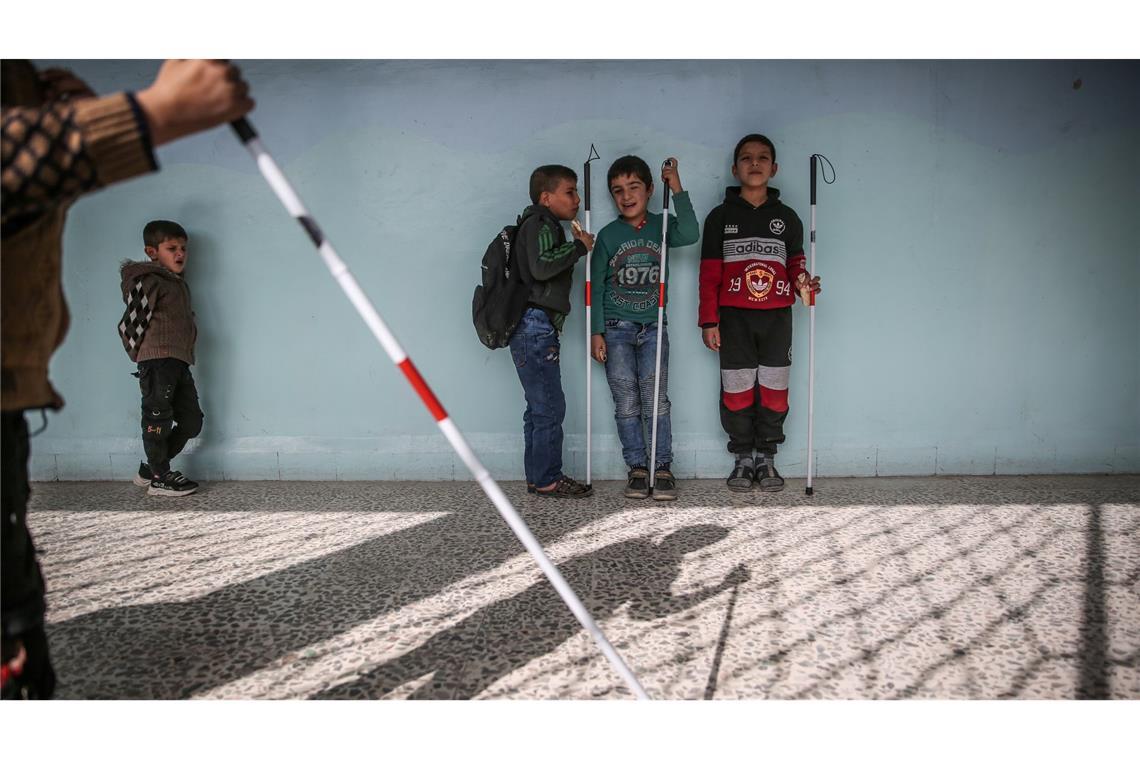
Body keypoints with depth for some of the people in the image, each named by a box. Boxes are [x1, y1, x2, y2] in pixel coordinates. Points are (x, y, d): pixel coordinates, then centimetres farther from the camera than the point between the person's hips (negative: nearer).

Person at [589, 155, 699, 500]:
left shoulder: (661, 227, 3)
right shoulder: (608, 235, 2)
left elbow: (689, 235, -20)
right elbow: (595, 287, 3)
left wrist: (678, 190, -18)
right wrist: (596, 332, -3)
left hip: (653, 326, 0)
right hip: (616, 328, 0)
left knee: (655, 398, -7)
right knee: (626, 402, 1)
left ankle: (662, 468, 0)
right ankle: (637, 468, 9)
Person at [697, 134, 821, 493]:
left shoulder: (787, 218, 11)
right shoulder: (720, 217, 6)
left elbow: (795, 265, 13)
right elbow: (709, 274, 3)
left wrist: (803, 284, -11)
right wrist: (709, 321, -3)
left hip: (777, 318, 1)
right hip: (734, 318, -1)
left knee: (773, 390, 3)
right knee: (737, 391, 1)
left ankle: (766, 457, 16)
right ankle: (743, 459, 14)